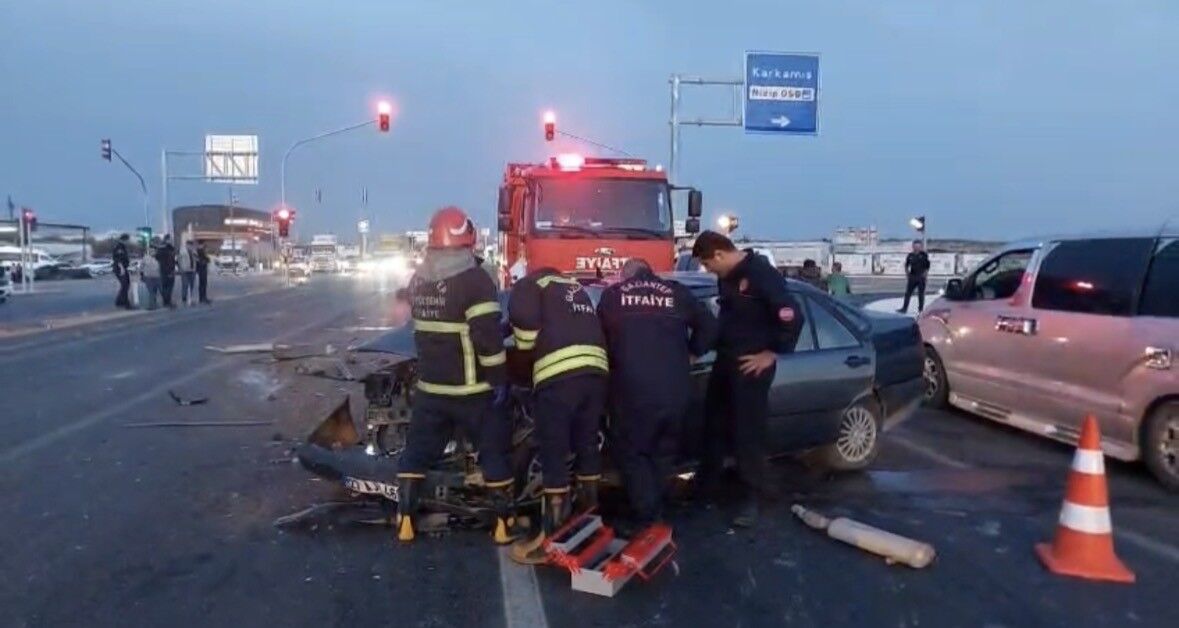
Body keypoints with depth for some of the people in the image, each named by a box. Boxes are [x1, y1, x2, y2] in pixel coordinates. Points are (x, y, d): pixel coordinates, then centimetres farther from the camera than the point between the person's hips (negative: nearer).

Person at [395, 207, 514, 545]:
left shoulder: (418, 280, 5)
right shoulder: (475, 280, -16)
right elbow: (488, 336, -21)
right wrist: (499, 378, -15)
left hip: (429, 386, 5)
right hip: (471, 388, -5)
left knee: (417, 451, 15)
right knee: (494, 451, 7)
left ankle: (405, 521, 17)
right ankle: (504, 523, 12)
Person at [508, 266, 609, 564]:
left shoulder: (529, 284, 13)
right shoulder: (576, 289, 34)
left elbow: (524, 320, -4)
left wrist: (526, 349, 11)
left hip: (559, 375, -6)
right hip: (596, 370, 7)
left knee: (554, 456, -3)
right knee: (588, 447, 20)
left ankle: (549, 538, 1)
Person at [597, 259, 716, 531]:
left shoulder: (612, 295, 12)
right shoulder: (677, 292, 13)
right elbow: (709, 325, 13)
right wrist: (691, 353, 25)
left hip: (632, 392, -2)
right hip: (676, 391, 2)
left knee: (634, 454, 13)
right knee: (664, 453, 21)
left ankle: (647, 520, 8)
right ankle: (656, 512, 28)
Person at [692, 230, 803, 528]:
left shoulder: (761, 274, -18)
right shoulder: (727, 277, 8)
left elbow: (792, 317, -23)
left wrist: (771, 353, -17)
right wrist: (720, 346, 13)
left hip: (751, 365, -9)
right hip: (725, 360, 9)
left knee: (747, 432, -3)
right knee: (714, 424, 16)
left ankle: (751, 499, 8)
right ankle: (707, 485, 31)